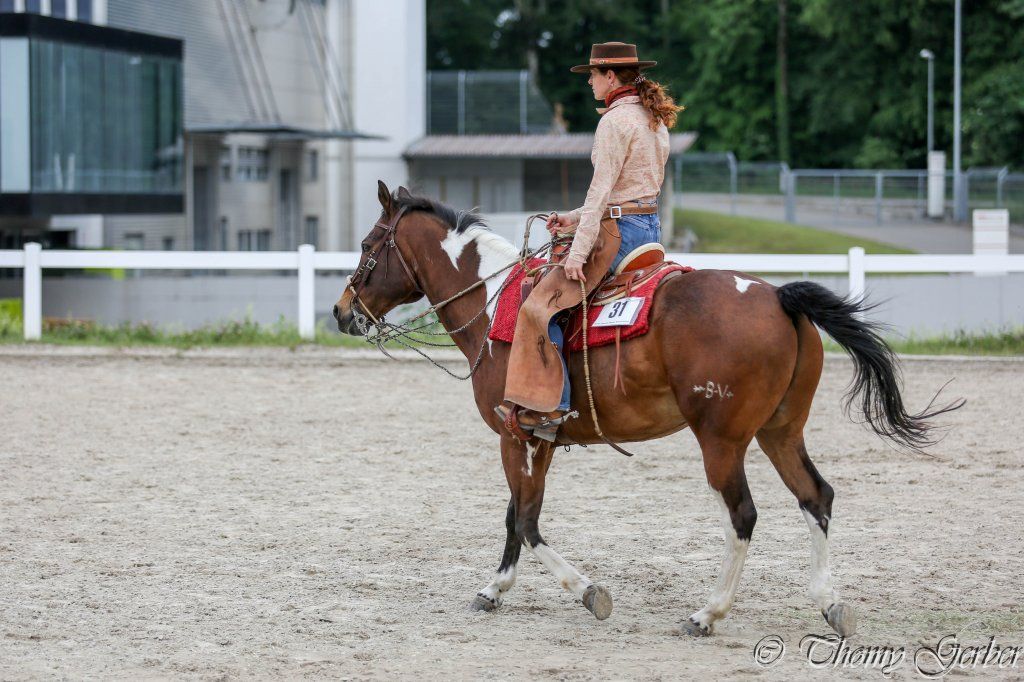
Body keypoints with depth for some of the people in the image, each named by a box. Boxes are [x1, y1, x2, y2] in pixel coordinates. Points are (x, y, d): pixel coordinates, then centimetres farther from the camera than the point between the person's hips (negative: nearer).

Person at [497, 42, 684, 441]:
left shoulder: (615, 121, -14)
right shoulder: (654, 120, 15)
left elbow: (602, 190, -18)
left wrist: (578, 251, -18)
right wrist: (576, 218, 20)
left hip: (619, 231, -10)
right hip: (650, 226, 10)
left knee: (541, 306, -13)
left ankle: (549, 405, -19)